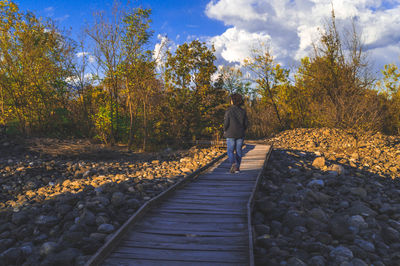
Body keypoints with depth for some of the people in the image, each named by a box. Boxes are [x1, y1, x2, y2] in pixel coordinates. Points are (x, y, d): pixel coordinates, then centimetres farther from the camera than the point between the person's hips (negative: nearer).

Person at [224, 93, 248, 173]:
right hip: (240, 135, 3)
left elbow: (226, 123, -14)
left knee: (230, 151, 6)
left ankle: (233, 164, -17)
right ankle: (237, 168, 13)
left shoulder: (228, 111, -11)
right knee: (238, 151, 11)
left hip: (230, 134, -3)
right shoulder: (242, 111, 1)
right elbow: (246, 123, 2)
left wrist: (225, 131, 4)